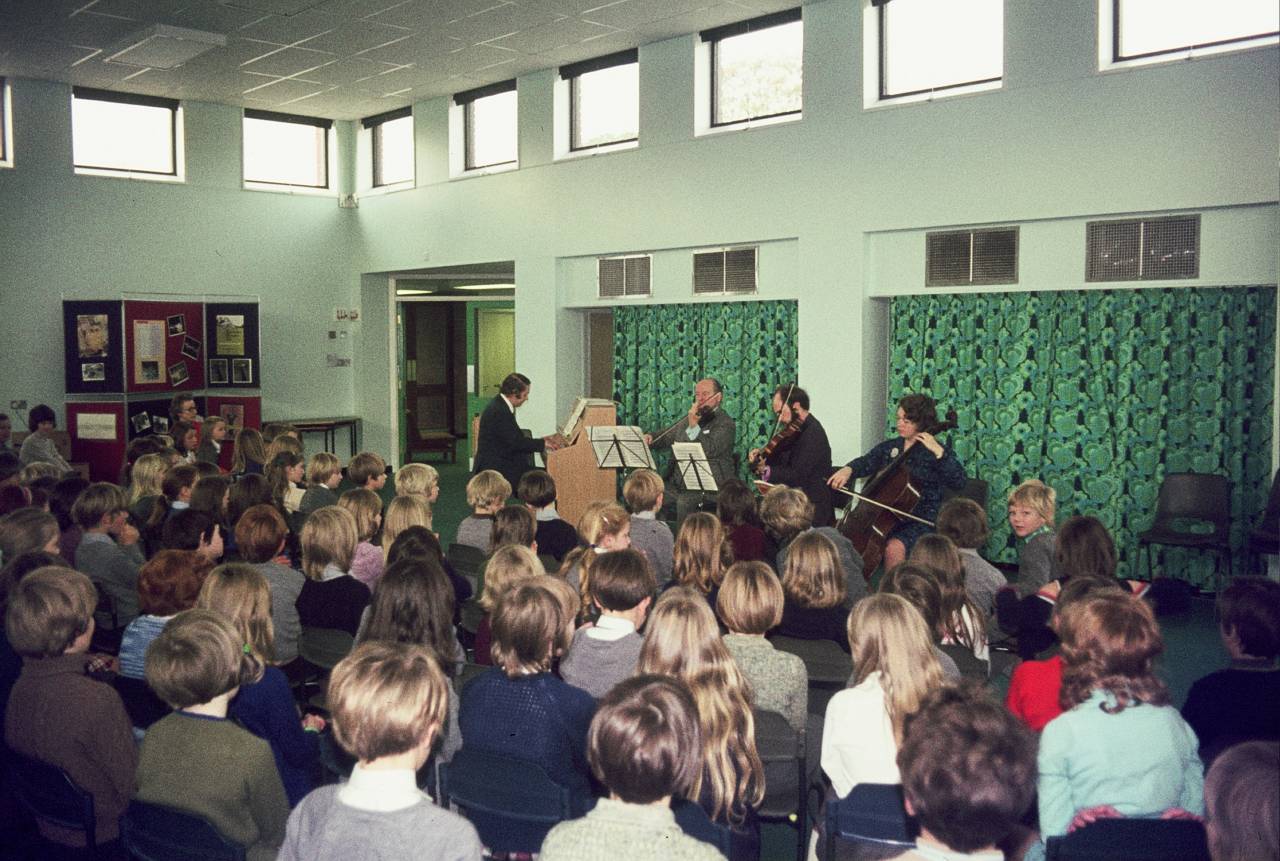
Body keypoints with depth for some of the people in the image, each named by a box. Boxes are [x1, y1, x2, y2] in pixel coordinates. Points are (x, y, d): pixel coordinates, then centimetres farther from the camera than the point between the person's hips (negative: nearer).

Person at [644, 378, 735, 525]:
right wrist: (651, 437, 6)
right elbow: (666, 437, 26)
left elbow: (710, 450, -20)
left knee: (684, 503, -30)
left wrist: (693, 425, -21)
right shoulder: (688, 417, 17)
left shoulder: (725, 423, -5)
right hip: (678, 484, 7)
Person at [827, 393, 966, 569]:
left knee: (894, 547, -33)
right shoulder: (889, 446, 13)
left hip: (920, 521, -6)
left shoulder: (938, 452, -4)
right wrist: (848, 469, -14)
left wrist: (938, 452, -24)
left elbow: (958, 482, -17)